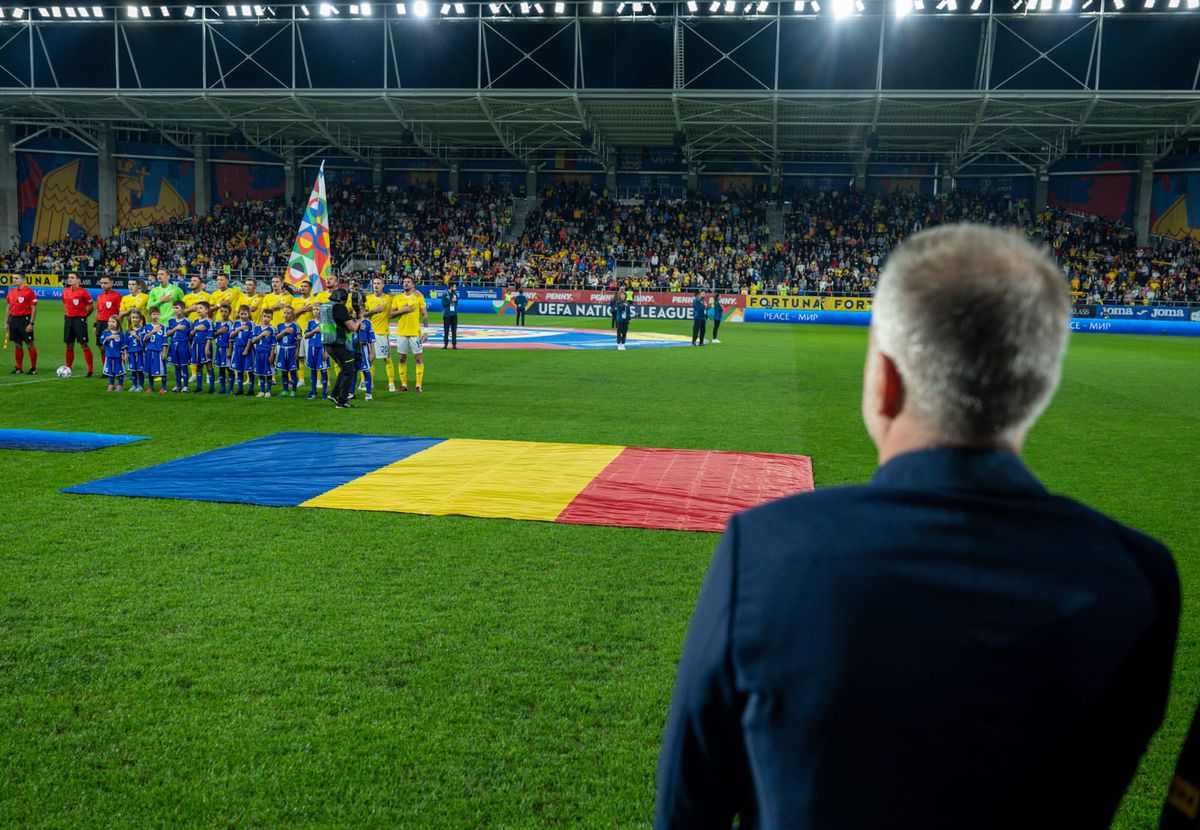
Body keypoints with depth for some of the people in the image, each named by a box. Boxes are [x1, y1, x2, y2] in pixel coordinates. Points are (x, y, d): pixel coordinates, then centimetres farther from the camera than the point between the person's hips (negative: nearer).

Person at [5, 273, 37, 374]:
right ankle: (19, 368, 16)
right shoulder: (11, 292, 11)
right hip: (14, 319, 7)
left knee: (29, 344, -2)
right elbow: (8, 308, 18)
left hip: (25, 319, -7)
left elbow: (34, 309, -11)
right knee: (17, 345, 10)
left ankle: (33, 368, 4)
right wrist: (6, 322, 13)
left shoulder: (29, 291, -9)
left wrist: (31, 323, -16)